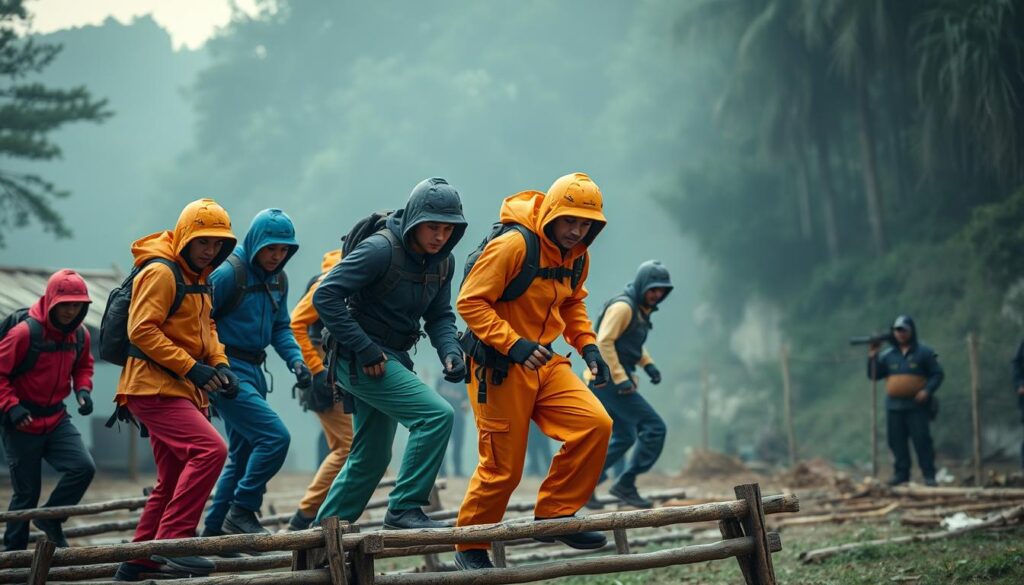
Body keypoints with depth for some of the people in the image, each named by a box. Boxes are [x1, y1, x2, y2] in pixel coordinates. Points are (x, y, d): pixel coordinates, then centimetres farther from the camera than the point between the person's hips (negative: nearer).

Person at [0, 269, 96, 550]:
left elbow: (83, 366, 18)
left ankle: (50, 518, 10)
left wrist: (83, 389, -2)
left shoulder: (80, 335, 0)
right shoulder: (25, 332, -19)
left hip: (56, 419, 5)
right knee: (27, 492, 1)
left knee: (84, 467, -13)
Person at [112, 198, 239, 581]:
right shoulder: (161, 272, -13)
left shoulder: (199, 277, 16)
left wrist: (219, 363, 6)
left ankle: (137, 563, 19)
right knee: (210, 449, -25)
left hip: (183, 391, 10)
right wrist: (191, 366, -23)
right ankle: (171, 541, -23)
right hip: (155, 387, -10)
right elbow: (141, 330, -20)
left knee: (173, 483, 12)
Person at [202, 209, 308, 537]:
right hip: (227, 371, -9)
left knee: (243, 456, 14)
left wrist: (296, 361, 0)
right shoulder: (230, 273, -15)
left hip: (252, 372, 9)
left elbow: (280, 328, 17)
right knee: (275, 436, -18)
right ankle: (241, 511, -7)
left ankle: (214, 531, 23)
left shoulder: (278, 279, 10)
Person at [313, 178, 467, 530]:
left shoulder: (442, 262, 3)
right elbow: (325, 296, -22)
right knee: (436, 414, -21)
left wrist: (450, 353, -12)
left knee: (372, 457, 16)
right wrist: (364, 348, -23)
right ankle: (404, 508, -13)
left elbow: (439, 316, 9)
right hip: (360, 361, -9)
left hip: (392, 359, 9)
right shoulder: (380, 250, -21)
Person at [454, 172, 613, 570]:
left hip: (544, 363, 7)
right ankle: (470, 549, 18)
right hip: (499, 367, -7)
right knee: (503, 467, -3)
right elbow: (471, 302, -20)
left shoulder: (577, 256, 6)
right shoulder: (514, 245, -19)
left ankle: (554, 515, 1)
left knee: (595, 424, -13)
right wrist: (513, 344, -29)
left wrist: (587, 344, 6)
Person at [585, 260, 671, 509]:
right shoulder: (623, 307, -15)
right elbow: (604, 342, -22)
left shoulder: (641, 309, 15)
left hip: (609, 383, 10)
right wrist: (620, 378, -25)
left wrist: (648, 364, 12)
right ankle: (625, 483, -6)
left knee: (624, 438, 16)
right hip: (608, 380, -10)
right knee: (654, 427, -10)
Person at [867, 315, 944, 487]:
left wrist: (927, 390, -15)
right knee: (897, 441, 5)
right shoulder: (887, 355, 11)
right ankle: (901, 473, 13)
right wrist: (872, 357, -2)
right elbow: (873, 375, 12)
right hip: (894, 406, 4)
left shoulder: (923, 352, 1)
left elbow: (938, 374, 0)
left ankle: (929, 475, -3)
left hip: (917, 405, -4)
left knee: (922, 440, -7)